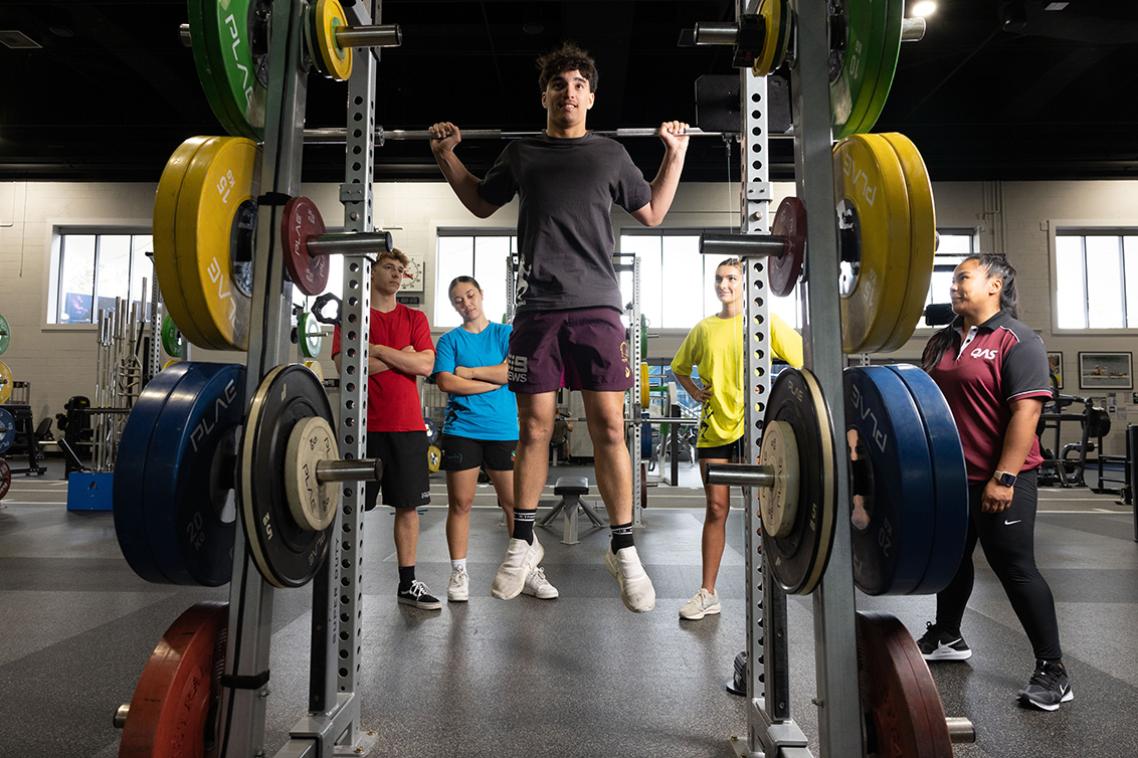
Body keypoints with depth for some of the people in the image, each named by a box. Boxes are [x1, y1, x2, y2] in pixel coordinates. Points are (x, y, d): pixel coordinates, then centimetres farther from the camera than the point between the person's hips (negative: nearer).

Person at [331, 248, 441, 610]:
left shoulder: (415, 318, 11)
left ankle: (408, 583, 16)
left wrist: (376, 349, -8)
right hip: (364, 426, -2)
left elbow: (425, 364, -4)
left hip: (407, 426, 2)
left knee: (408, 505, 6)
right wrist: (399, 357, -8)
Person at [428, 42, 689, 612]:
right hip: (537, 308, 1)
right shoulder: (520, 153, 16)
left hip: (597, 306, 0)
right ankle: (523, 543, 18)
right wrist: (447, 156, 21)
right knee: (533, 428, 2)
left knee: (609, 427, -5)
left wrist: (676, 154, 16)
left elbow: (652, 213, 22)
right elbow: (481, 204, 30)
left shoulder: (611, 154, 15)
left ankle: (623, 550, 7)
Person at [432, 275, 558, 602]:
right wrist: (495, 380, -7)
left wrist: (469, 372, -5)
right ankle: (459, 573, 16)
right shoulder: (450, 340, 7)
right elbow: (446, 382, -7)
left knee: (515, 503, 2)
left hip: (504, 430, 1)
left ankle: (528, 572, 12)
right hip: (461, 431, 0)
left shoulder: (506, 334, 10)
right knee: (460, 503, 3)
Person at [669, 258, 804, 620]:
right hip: (713, 427, 3)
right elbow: (680, 366, 25)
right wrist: (695, 392, 9)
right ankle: (707, 594, 14)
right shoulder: (703, 328, 11)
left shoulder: (765, 321, 0)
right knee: (716, 509, 7)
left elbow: (804, 359, 1)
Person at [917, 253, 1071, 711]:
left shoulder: (1016, 340, -11)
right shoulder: (942, 341, 11)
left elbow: (1026, 410, -18)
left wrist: (1004, 477, -22)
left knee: (1016, 570, -1)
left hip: (999, 481, -7)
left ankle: (1052, 670, 13)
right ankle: (947, 637, 37)